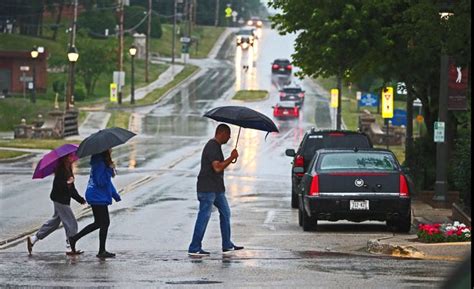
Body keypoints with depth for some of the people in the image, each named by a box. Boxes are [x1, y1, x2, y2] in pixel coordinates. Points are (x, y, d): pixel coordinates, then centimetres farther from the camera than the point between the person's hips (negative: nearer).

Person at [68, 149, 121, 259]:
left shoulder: (104, 162, 13)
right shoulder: (99, 163, -19)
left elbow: (107, 181, 22)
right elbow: (101, 182, -25)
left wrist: (115, 194, 21)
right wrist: (110, 170, -23)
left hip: (97, 196, 10)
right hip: (98, 197, -10)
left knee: (98, 223, 17)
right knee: (104, 223, -3)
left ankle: (74, 238, 21)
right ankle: (102, 251, 4)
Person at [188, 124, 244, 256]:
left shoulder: (216, 146, 15)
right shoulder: (212, 147, -18)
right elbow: (217, 168, -27)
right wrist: (231, 158, -19)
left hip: (216, 188, 11)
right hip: (207, 189, -11)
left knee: (225, 213, 16)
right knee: (204, 217, -8)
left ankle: (227, 245, 23)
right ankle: (194, 249, -5)